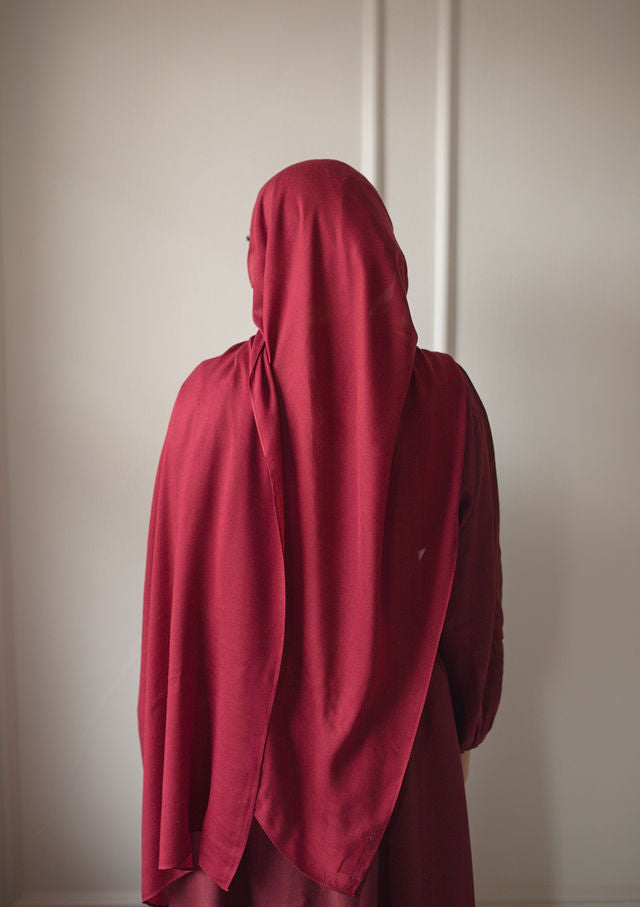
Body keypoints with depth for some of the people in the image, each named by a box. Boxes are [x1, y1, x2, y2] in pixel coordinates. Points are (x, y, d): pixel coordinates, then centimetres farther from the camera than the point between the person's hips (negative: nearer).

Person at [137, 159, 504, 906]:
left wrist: (176, 750, 5)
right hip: (400, 739, 1)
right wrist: (464, 728, 10)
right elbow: (475, 592, -5)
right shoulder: (446, 396, -12)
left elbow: (179, 594, -10)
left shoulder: (215, 396, -17)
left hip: (249, 730, 0)